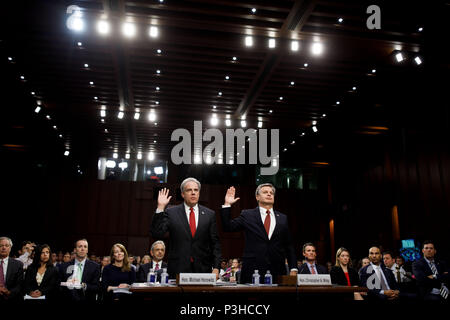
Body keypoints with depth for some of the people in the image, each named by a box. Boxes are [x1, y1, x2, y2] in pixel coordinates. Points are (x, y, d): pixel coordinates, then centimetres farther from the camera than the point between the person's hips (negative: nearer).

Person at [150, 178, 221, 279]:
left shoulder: (209, 214, 6)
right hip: (178, 270, -1)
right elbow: (157, 234, -8)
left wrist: (216, 268, -3)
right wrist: (160, 207, -12)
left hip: (203, 270, 1)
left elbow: (215, 244, 6)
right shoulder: (171, 212, 2)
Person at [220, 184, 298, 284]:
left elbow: (289, 246, 12)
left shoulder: (282, 218, 11)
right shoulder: (247, 215, 7)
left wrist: (293, 268, 5)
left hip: (277, 272, 2)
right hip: (252, 271, -2)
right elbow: (228, 227, -1)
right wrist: (227, 205, -8)